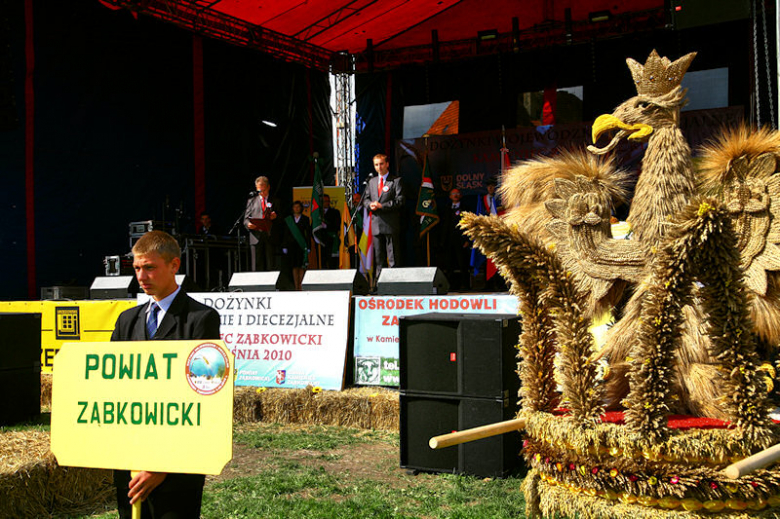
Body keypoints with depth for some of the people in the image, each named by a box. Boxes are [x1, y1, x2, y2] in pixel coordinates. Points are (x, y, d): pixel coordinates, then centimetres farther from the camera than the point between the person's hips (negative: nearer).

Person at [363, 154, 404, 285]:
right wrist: (370, 204, -3)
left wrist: (381, 206, -15)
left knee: (393, 256, -5)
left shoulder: (396, 181, -1)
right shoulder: (372, 181, 18)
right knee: (378, 255, 9)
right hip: (376, 223, 6)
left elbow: (399, 201, -9)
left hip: (390, 224, -5)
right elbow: (366, 198, 20)